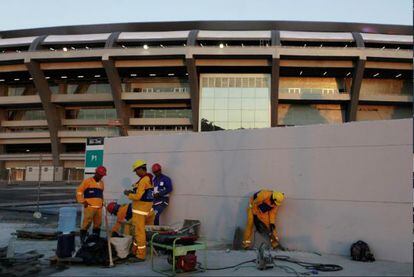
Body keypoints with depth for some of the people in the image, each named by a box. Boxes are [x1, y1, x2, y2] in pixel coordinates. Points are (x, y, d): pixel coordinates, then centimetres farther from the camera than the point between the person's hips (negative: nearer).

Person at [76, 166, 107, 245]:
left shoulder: (101, 183, 20)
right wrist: (83, 202, -8)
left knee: (98, 224, 8)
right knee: (87, 223, -11)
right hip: (89, 207, -6)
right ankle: (82, 239, -1)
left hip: (99, 208, 6)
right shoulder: (87, 181, -2)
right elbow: (79, 191, -4)